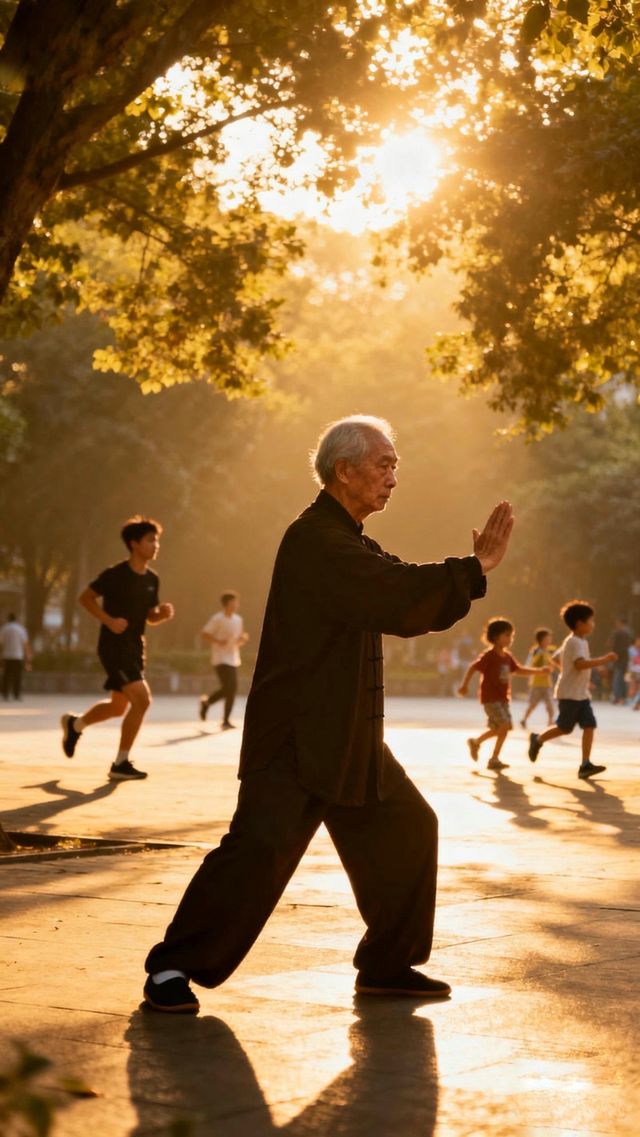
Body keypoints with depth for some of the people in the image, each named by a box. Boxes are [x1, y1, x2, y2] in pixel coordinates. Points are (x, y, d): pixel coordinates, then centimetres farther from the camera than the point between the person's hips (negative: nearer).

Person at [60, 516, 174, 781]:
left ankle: (74, 724, 46)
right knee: (142, 699, -20)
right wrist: (109, 620, -20)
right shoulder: (116, 574, -13)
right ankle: (120, 764, -10)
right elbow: (85, 597, -8)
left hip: (135, 648, 8)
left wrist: (163, 613, -4)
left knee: (119, 707, 19)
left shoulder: (152, 580, 8)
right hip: (114, 646, -8)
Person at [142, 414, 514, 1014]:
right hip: (296, 738, -10)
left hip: (348, 739, 10)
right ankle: (173, 968, -6)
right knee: (261, 846, -18)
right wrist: (473, 569, -16)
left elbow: (415, 605, 18)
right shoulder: (314, 539, -16)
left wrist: (471, 570, 4)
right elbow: (398, 600, -25)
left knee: (408, 829, 11)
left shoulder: (351, 542, 18)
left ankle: (387, 966, 22)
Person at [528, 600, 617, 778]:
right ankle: (537, 740, 25)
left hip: (581, 694, 9)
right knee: (565, 728, 0)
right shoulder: (575, 642, -16)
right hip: (569, 694, -9)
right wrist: (604, 659, -34)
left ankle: (585, 765, -4)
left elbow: (557, 657, 27)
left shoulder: (580, 641, 16)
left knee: (589, 726, -2)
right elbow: (580, 664, -33)